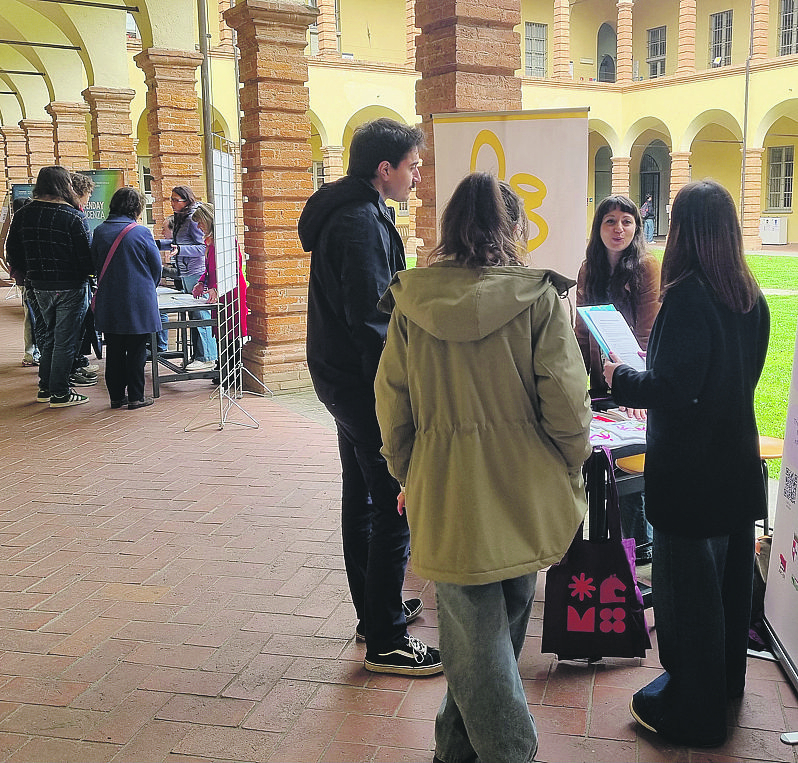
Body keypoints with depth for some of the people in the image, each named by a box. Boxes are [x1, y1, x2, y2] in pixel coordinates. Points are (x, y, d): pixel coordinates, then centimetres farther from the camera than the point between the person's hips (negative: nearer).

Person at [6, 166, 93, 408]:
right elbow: (87, 258, -14)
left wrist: (32, 274, 18)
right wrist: (87, 272, 6)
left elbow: (13, 253, 7)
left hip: (39, 286, 6)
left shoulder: (22, 215, 2)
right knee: (65, 339, 2)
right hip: (70, 286, -6)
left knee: (50, 334, 20)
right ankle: (60, 394, 8)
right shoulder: (75, 218, -16)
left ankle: (45, 388, 25)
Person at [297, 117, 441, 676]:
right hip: (363, 382, -11)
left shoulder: (353, 212, 14)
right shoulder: (361, 223, -20)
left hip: (342, 374, 11)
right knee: (395, 507, -5)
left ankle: (374, 610, 33)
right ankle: (386, 641, 4)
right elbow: (371, 319, -24)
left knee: (362, 497, 18)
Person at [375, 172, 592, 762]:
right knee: (501, 626, 20)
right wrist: (572, 471, 9)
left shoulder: (410, 303, -3)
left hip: (447, 497, 0)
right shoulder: (538, 297, -8)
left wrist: (408, 478, 17)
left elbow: (392, 405, 3)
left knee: (475, 641, 11)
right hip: (525, 492, 1)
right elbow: (567, 403, -9)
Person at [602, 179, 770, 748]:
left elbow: (674, 391, -24)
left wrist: (621, 378, -7)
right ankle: (727, 678, 41)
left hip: (690, 469, -8)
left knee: (686, 581, 5)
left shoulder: (688, 296, -22)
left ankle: (691, 711, 19)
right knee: (731, 571, 21)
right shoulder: (751, 296, 3)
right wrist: (650, 371, 17)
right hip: (738, 460, 8)